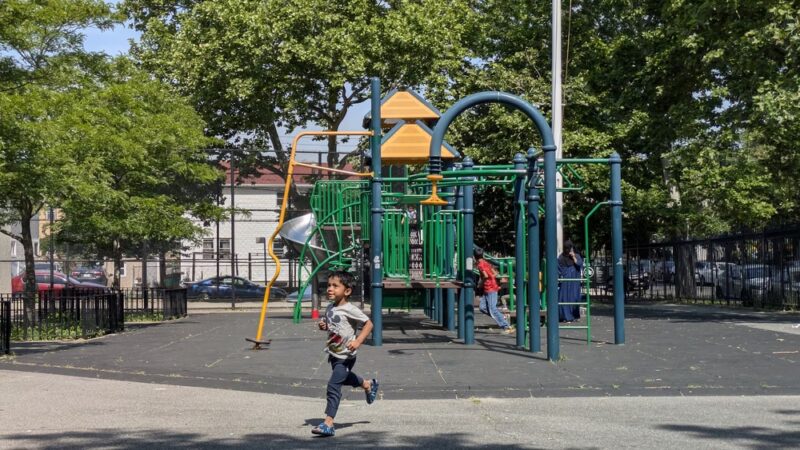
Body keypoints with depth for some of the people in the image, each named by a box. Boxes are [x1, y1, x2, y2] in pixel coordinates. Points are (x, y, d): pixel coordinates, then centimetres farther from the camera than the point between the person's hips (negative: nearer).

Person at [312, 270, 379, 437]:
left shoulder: (350, 310, -20)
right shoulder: (330, 307, 2)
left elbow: (368, 324, -18)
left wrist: (358, 341, -29)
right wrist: (323, 325, -4)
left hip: (345, 356, -9)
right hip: (333, 353, 9)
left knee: (333, 385, -15)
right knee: (344, 378, 30)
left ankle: (328, 423, -14)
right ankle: (368, 384, 59)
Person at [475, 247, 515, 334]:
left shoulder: (481, 264, -14)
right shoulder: (486, 263, 14)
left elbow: (486, 275, -28)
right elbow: (495, 274, 17)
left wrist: (481, 282, -11)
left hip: (490, 289, -9)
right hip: (487, 289, 9)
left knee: (492, 309, -10)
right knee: (482, 307, 8)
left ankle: (507, 327, -12)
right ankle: (501, 317, 8)